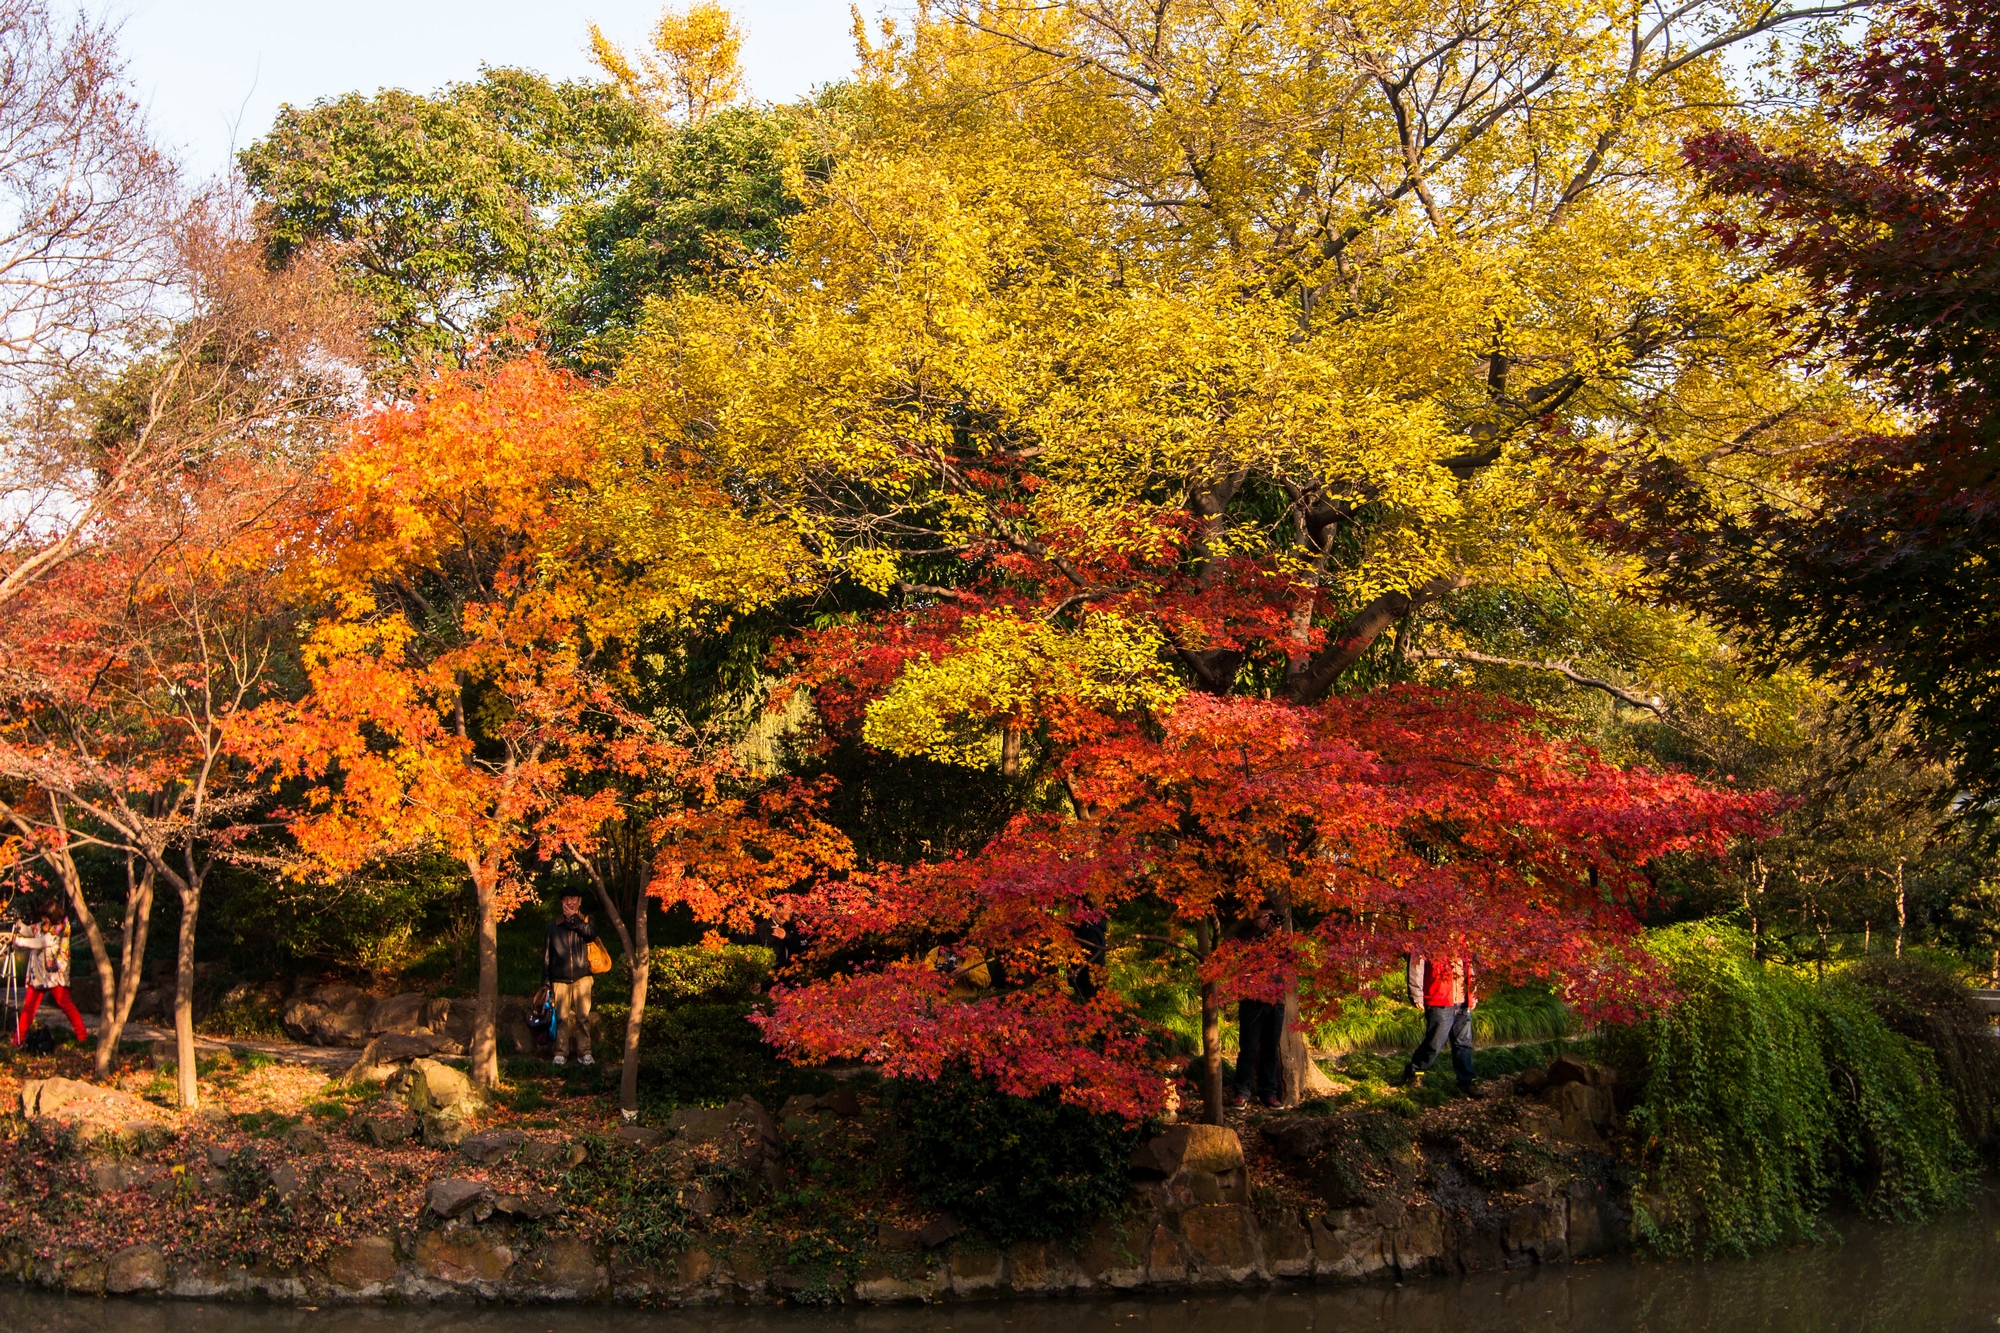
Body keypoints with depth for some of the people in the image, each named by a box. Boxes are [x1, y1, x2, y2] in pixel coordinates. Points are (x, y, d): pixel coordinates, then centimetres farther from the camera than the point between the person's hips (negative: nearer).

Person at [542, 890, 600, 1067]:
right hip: (560, 978, 1)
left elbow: (592, 933, -14)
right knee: (562, 1017, -2)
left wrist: (574, 918, -10)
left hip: (581, 977, -1)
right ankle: (561, 1053, 1)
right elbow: (546, 954, 10)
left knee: (583, 1016, -4)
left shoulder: (586, 921, 10)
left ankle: (584, 1053, -2)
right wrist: (546, 980, 5)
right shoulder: (554, 926, 10)